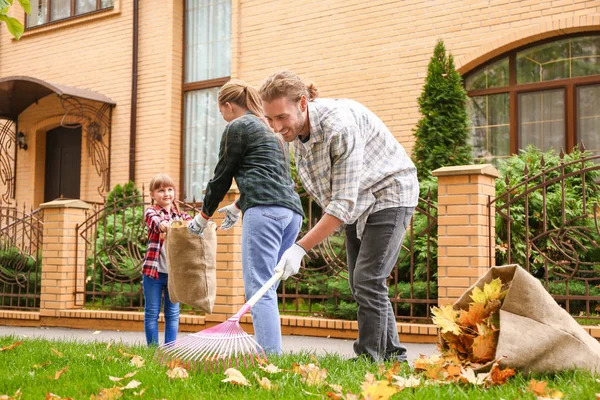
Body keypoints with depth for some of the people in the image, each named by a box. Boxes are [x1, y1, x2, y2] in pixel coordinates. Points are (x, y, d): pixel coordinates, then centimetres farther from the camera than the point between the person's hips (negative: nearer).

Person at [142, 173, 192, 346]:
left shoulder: (180, 214, 12)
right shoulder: (151, 212, 0)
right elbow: (155, 221, -22)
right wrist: (163, 225, -46)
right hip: (154, 270, -4)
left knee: (173, 313, 9)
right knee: (152, 313, 4)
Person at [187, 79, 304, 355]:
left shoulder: (237, 127, 5)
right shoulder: (271, 129, 30)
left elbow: (222, 176, 8)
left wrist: (204, 216, 20)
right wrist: (238, 207, 50)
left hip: (265, 210, -9)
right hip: (292, 210, 9)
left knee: (258, 288, -13)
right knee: (267, 288, 10)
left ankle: (270, 356, -23)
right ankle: (270, 352, 7)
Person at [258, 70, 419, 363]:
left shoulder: (340, 125, -35)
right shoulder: (296, 130, -9)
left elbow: (344, 203, -35)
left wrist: (300, 248, -37)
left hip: (388, 194, -8)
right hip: (357, 204, 9)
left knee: (367, 281, -17)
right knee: (360, 284, 8)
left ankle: (368, 358, -10)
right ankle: (392, 355, 19)